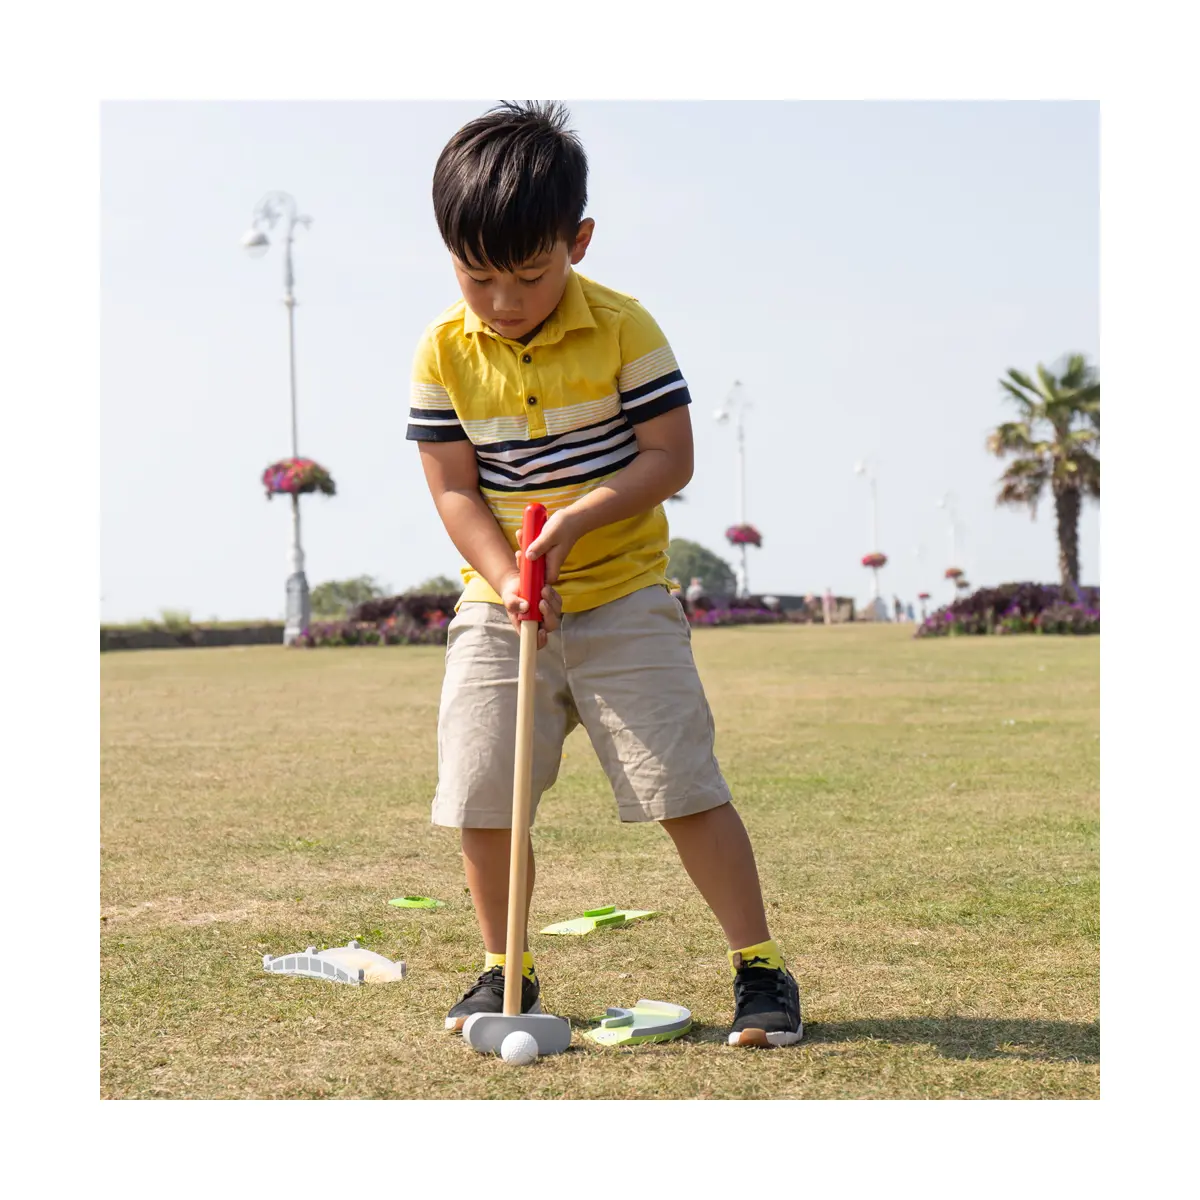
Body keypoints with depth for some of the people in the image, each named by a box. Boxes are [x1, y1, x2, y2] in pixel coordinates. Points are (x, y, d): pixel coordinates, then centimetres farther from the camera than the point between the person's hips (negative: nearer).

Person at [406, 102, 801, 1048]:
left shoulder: (623, 330, -9)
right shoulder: (445, 353, -3)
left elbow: (670, 456, -10)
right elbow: (453, 486, -3)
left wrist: (577, 517, -23)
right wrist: (505, 577, -18)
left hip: (624, 596, -3)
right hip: (498, 606, 3)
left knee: (684, 786, -6)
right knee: (480, 798, 1)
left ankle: (760, 967, 4)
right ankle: (505, 971, 20)